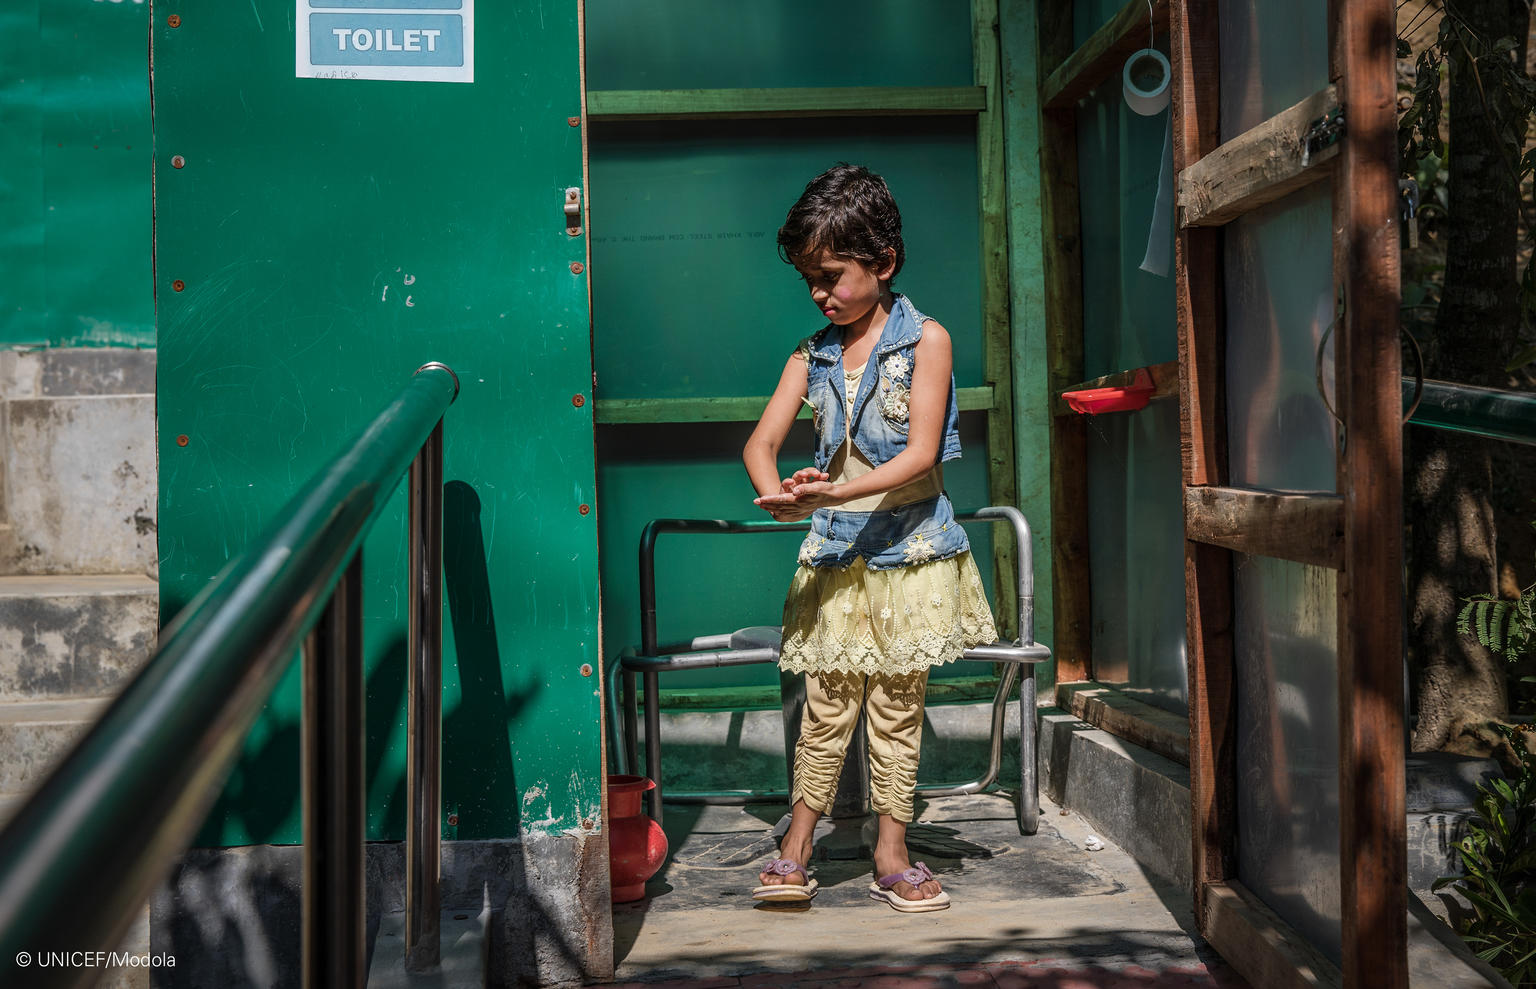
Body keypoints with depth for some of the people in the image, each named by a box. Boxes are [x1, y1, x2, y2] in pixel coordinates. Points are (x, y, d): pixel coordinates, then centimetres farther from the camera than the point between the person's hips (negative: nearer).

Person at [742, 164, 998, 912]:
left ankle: (892, 856, 13)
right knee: (827, 706, 3)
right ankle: (795, 849, 10)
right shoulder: (812, 357, 7)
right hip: (835, 554, 3)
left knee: (896, 708, 5)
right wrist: (776, 493, -22)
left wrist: (838, 492, -25)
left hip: (908, 549, -2)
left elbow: (922, 451, -13)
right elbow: (762, 441, 2)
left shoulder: (925, 340, -4)